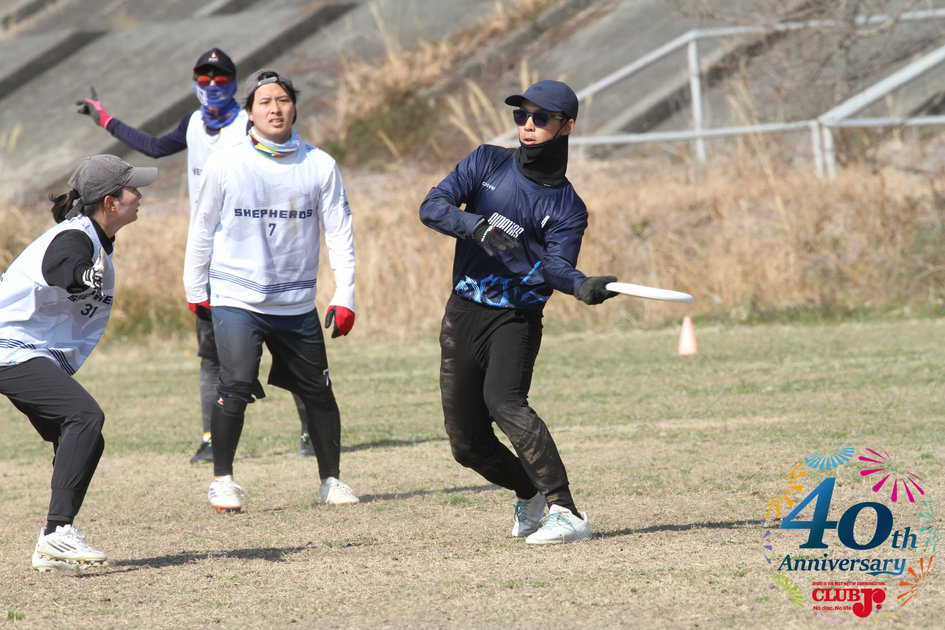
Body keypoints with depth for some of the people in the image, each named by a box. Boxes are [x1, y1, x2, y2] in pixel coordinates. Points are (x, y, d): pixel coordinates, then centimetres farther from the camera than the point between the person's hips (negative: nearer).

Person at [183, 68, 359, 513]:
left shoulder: (320, 166, 0)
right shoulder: (224, 166, -3)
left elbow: (339, 232, 3)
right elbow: (202, 229, 8)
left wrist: (344, 296, -3)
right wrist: (195, 290, 11)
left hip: (297, 305, 2)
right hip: (236, 299, -2)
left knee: (318, 392, 6)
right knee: (237, 387, -18)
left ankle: (331, 479, 23)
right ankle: (222, 480, -3)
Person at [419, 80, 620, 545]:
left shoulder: (567, 208, 0)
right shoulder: (488, 163, 7)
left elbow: (555, 265, -15)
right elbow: (432, 206, -6)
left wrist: (583, 287, -38)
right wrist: (477, 225, -26)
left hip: (516, 319, -4)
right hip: (462, 315, 4)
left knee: (503, 400, -31)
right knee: (467, 444, 6)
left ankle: (566, 514, -35)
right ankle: (531, 495, 34)